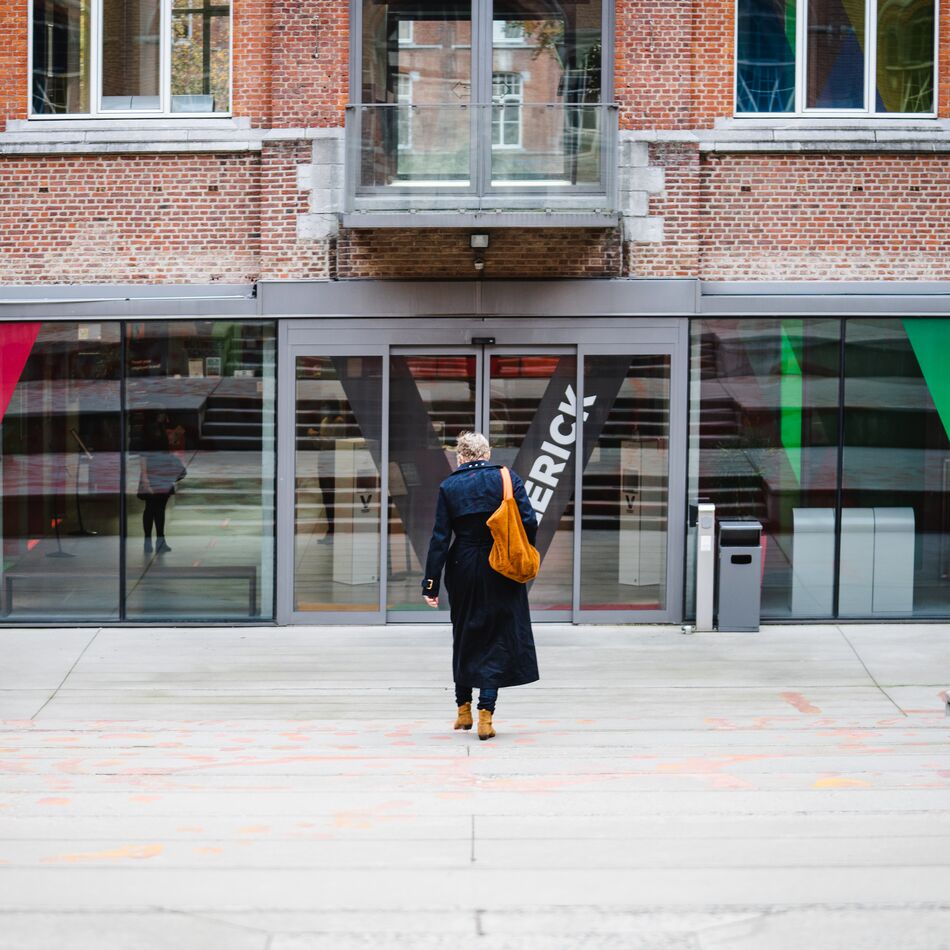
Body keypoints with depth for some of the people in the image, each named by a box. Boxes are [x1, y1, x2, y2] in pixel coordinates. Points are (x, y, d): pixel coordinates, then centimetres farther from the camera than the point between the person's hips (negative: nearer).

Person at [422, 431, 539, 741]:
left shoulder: (448, 487, -2)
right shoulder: (508, 480, -4)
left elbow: (440, 538, -4)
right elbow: (529, 522, -10)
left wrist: (431, 584, -2)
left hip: (463, 571, 1)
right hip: (501, 573, -1)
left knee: (464, 639, 19)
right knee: (497, 640, 3)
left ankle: (464, 710, 27)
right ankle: (485, 715, -7)